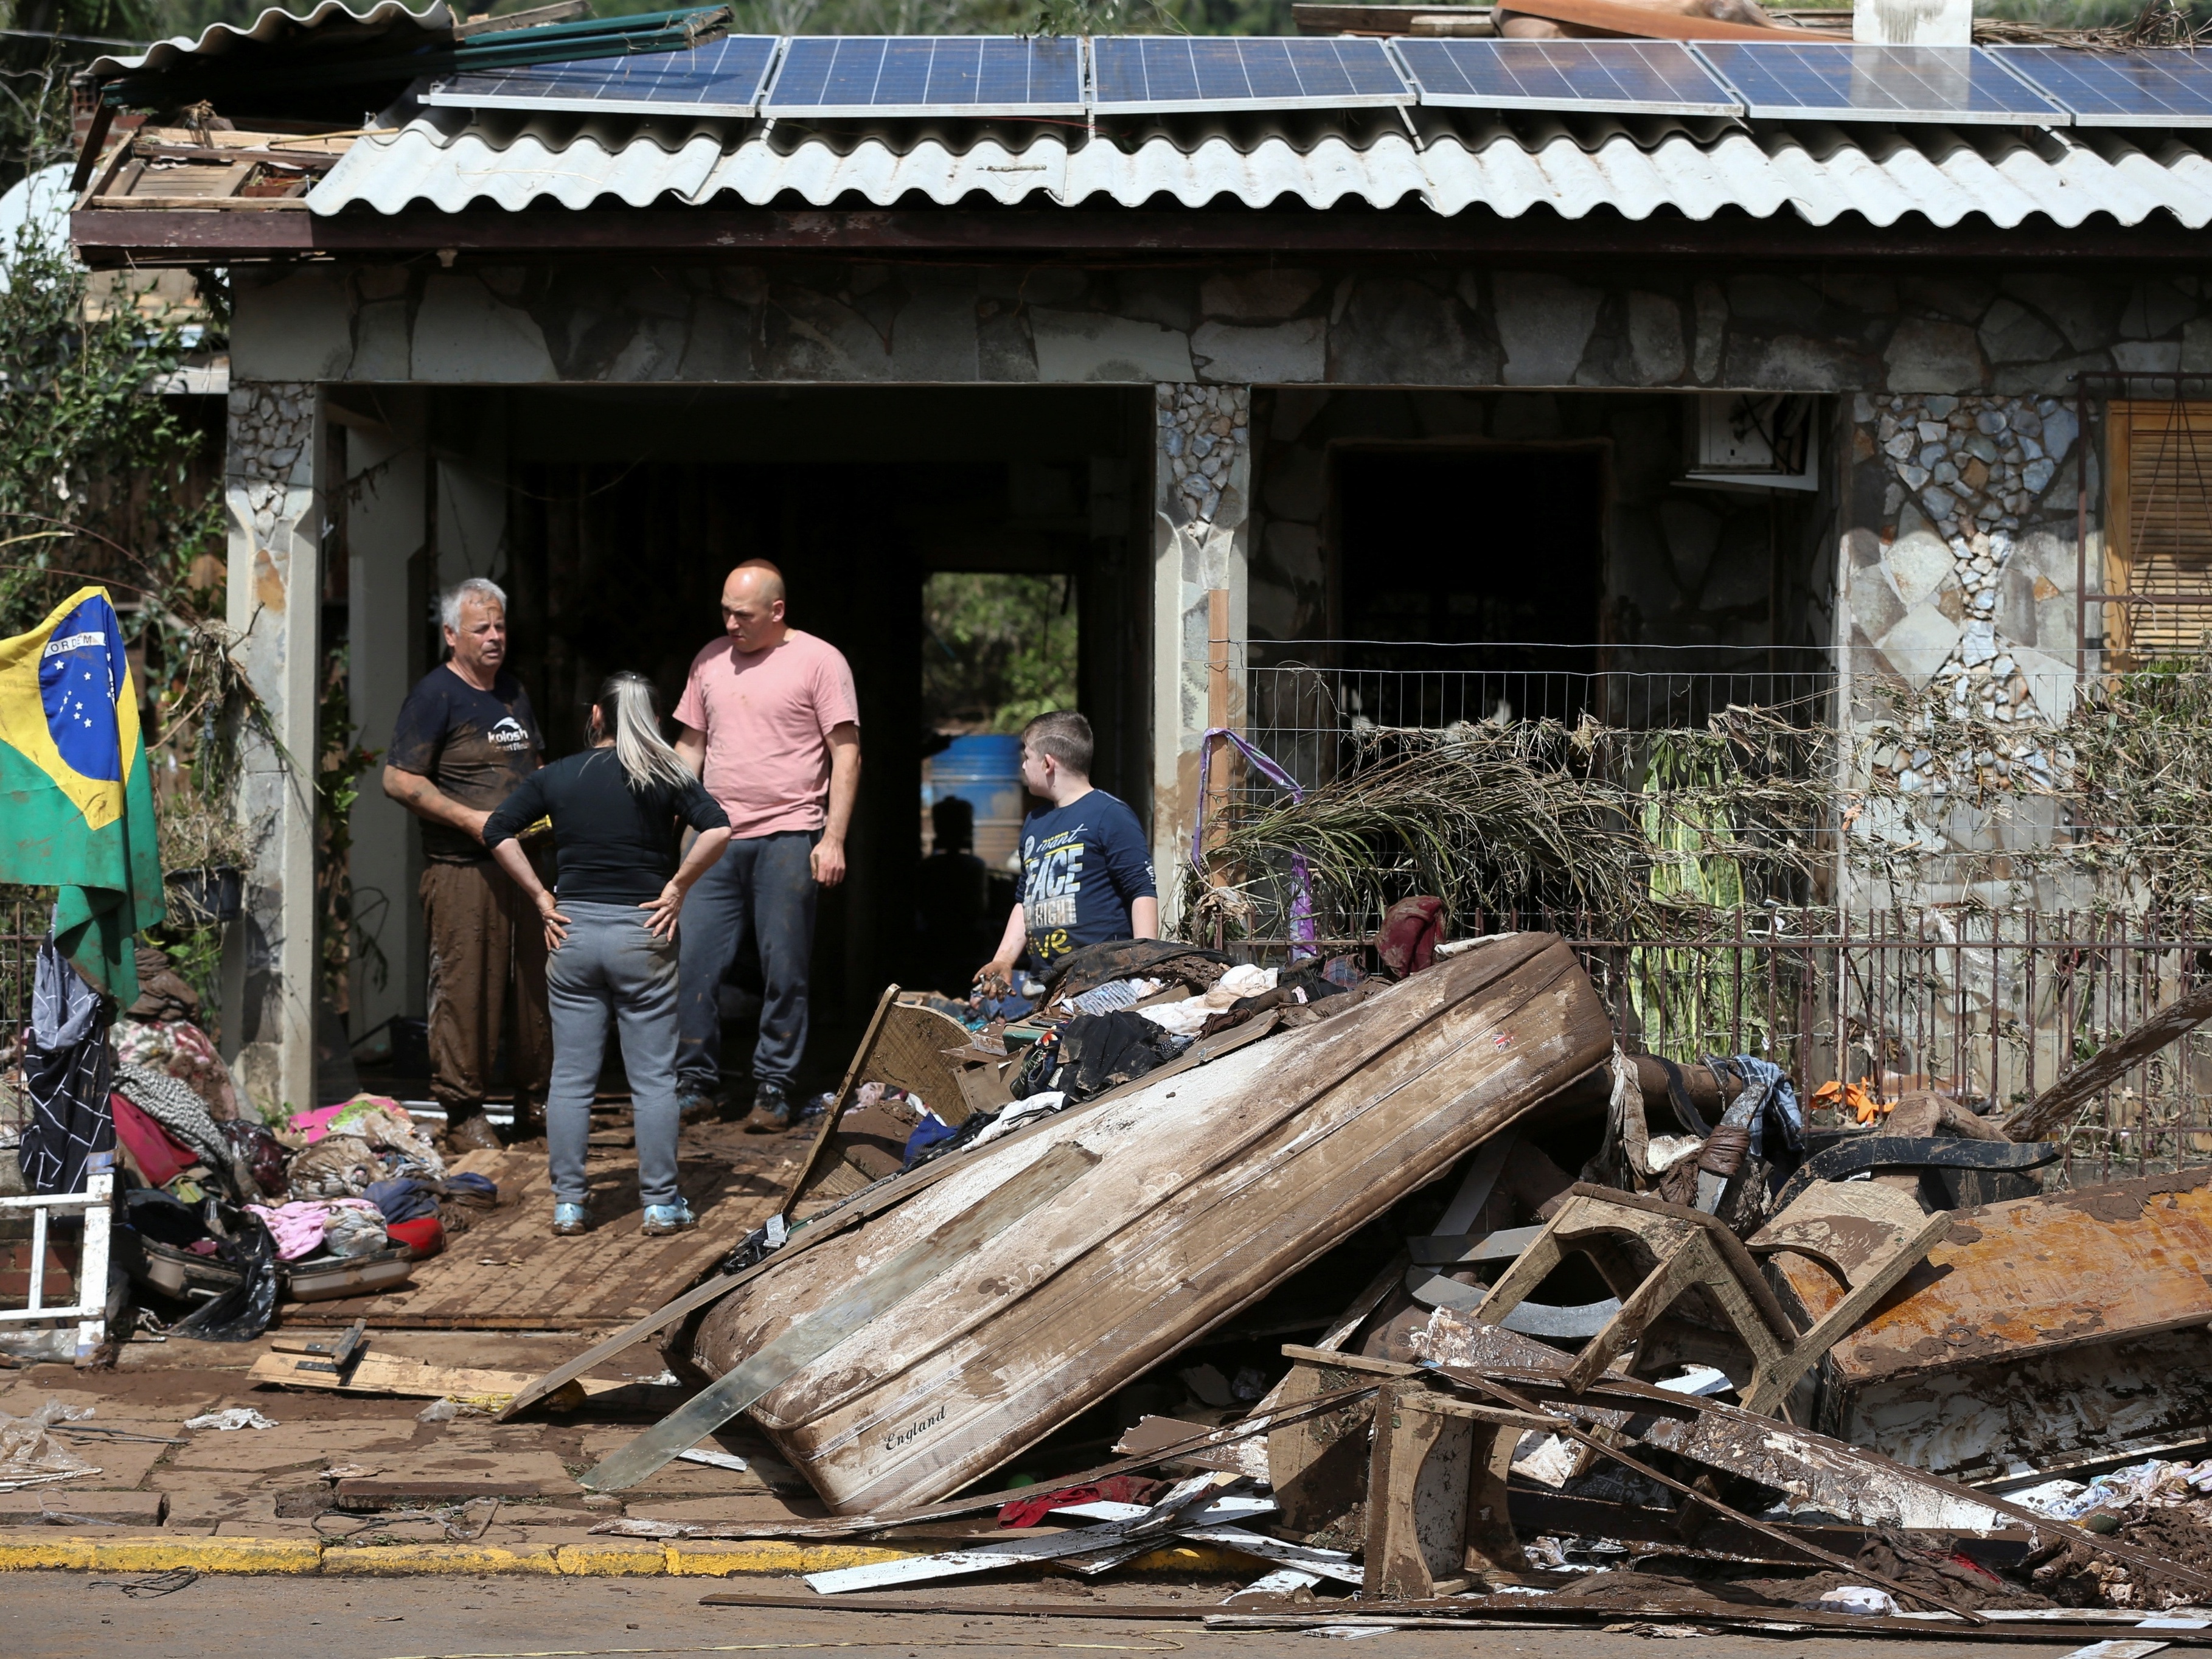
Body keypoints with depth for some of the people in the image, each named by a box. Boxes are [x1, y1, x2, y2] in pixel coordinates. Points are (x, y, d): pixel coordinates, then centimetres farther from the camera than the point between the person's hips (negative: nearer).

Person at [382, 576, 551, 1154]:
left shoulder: (513, 692, 18)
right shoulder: (435, 695, -6)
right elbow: (399, 779, -11)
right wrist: (471, 819, -16)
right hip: (463, 869, -7)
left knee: (536, 984, 9)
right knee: (466, 990, -6)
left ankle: (534, 1101, 20)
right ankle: (463, 1113, 0)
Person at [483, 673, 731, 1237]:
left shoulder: (557, 776, 5)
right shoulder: (664, 778, -1)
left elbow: (499, 831, -1)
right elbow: (718, 830, -15)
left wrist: (540, 897, 2)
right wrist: (676, 888, -5)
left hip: (572, 932, 2)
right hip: (641, 935, -2)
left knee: (571, 1078, 7)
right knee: (653, 1079, 4)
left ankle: (568, 1204, 8)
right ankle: (661, 1205, 5)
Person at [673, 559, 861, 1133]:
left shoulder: (819, 661, -2)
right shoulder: (710, 661, 13)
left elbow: (846, 753, -3)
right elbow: (689, 747, 19)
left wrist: (834, 838, -10)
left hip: (787, 837, -4)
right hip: (716, 838, 4)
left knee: (784, 971, -1)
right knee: (694, 961, 0)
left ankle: (774, 1090, 7)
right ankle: (694, 1083, 10)